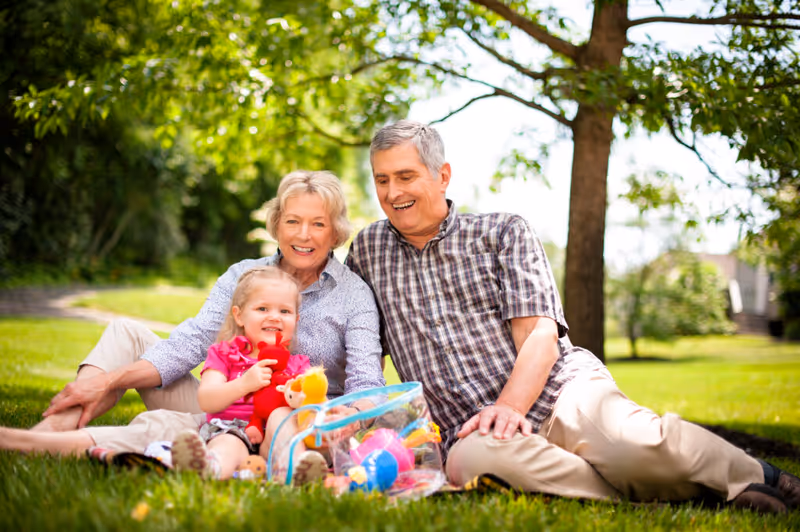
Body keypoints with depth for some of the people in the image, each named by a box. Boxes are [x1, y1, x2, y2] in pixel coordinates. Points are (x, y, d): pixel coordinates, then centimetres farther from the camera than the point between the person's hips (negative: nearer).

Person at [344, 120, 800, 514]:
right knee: (472, 459, -37)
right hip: (471, 432, 2)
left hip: (560, 392, -1)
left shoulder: (504, 232, 8)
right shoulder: (368, 249, 16)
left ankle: (756, 479, -5)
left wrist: (509, 406, -20)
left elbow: (540, 334, -2)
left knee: (632, 444, -34)